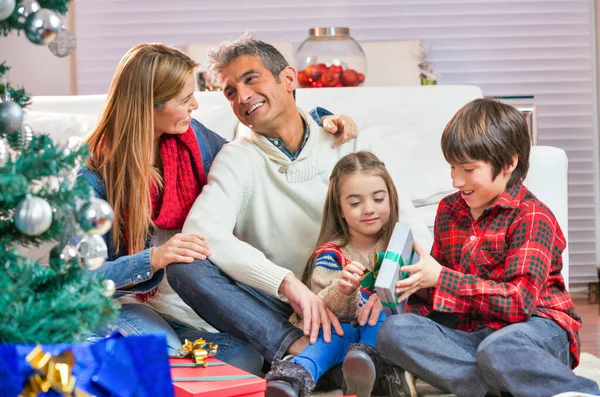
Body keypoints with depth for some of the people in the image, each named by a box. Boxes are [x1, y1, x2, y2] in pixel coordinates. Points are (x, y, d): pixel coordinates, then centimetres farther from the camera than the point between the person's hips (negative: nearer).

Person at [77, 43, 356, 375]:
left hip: (184, 302, 4)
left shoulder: (192, 137, 4)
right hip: (123, 301, -4)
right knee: (166, 357, -36)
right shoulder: (92, 175, -13)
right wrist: (153, 259, -33)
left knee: (246, 359, -27)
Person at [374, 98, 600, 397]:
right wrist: (406, 289, -3)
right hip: (474, 335, 7)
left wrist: (440, 277, -18)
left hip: (538, 326, -7)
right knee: (393, 331, -21)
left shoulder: (531, 216, -6)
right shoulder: (449, 210, 15)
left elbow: (520, 300, -17)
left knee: (499, 349, -43)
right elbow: (435, 287, 20)